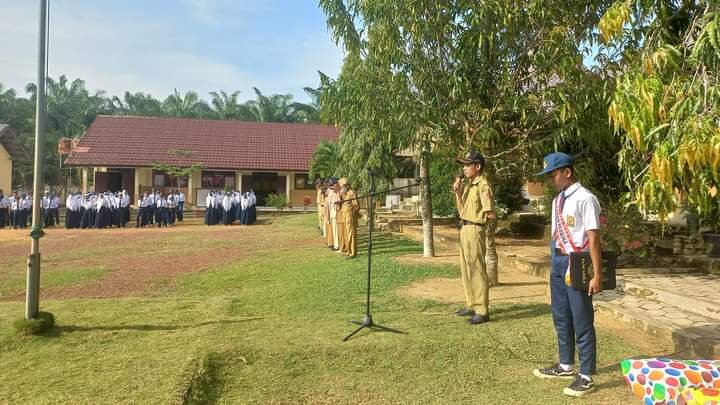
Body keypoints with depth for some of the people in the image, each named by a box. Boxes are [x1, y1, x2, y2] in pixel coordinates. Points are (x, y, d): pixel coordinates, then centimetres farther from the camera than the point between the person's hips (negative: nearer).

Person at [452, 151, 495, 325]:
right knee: (466, 270, 16)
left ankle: (482, 311, 1)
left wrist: (477, 215, -1)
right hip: (464, 229, 10)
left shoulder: (483, 186, -15)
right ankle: (471, 305, 27)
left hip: (474, 230, -10)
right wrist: (457, 192, 4)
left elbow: (491, 214, -18)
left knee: (477, 270, -6)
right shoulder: (467, 185, 12)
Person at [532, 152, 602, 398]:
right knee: (561, 317, 19)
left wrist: (597, 274, -20)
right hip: (558, 262, 9)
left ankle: (586, 377, 16)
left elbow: (593, 238, -19)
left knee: (582, 322, 2)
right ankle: (566, 366, 37)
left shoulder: (585, 199, -16)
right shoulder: (558, 200, 10)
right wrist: (555, 263, 18)